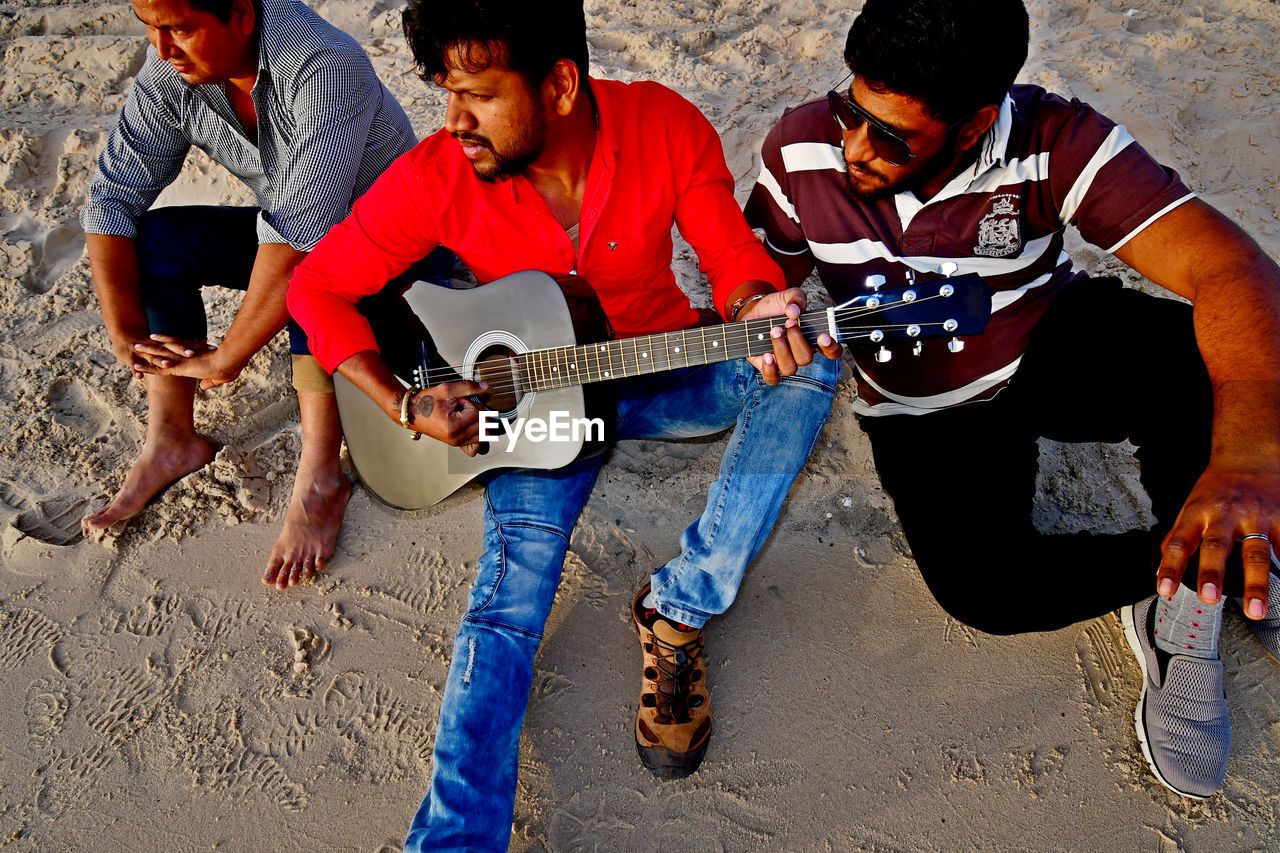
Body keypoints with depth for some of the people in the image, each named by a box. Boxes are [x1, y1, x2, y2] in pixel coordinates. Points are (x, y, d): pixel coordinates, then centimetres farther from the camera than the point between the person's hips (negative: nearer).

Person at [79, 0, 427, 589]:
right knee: (154, 237, -14)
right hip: (285, 228, 7)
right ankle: (172, 442, -4)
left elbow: (300, 237, -38)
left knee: (308, 266, -38)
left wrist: (225, 359, -33)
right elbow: (114, 195, -9)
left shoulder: (325, 68, -33)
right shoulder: (171, 70, -11)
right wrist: (127, 337, -19)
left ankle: (319, 476, -29)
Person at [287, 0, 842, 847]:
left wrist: (754, 313, -32)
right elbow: (320, 285, -7)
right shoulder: (436, 177, -17)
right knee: (513, 586, -24)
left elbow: (733, 252, -8)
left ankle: (680, 611, -16)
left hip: (661, 369, 2)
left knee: (810, 366, -24)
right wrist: (405, 405, -19)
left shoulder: (667, 126, -16)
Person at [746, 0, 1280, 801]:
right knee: (981, 587, -24)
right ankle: (1179, 566, 2)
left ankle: (1204, 566, -6)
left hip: (1055, 348, -1)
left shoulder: (1053, 142, -26)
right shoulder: (802, 147, -18)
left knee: (1201, 367, -34)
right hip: (923, 413, 2)